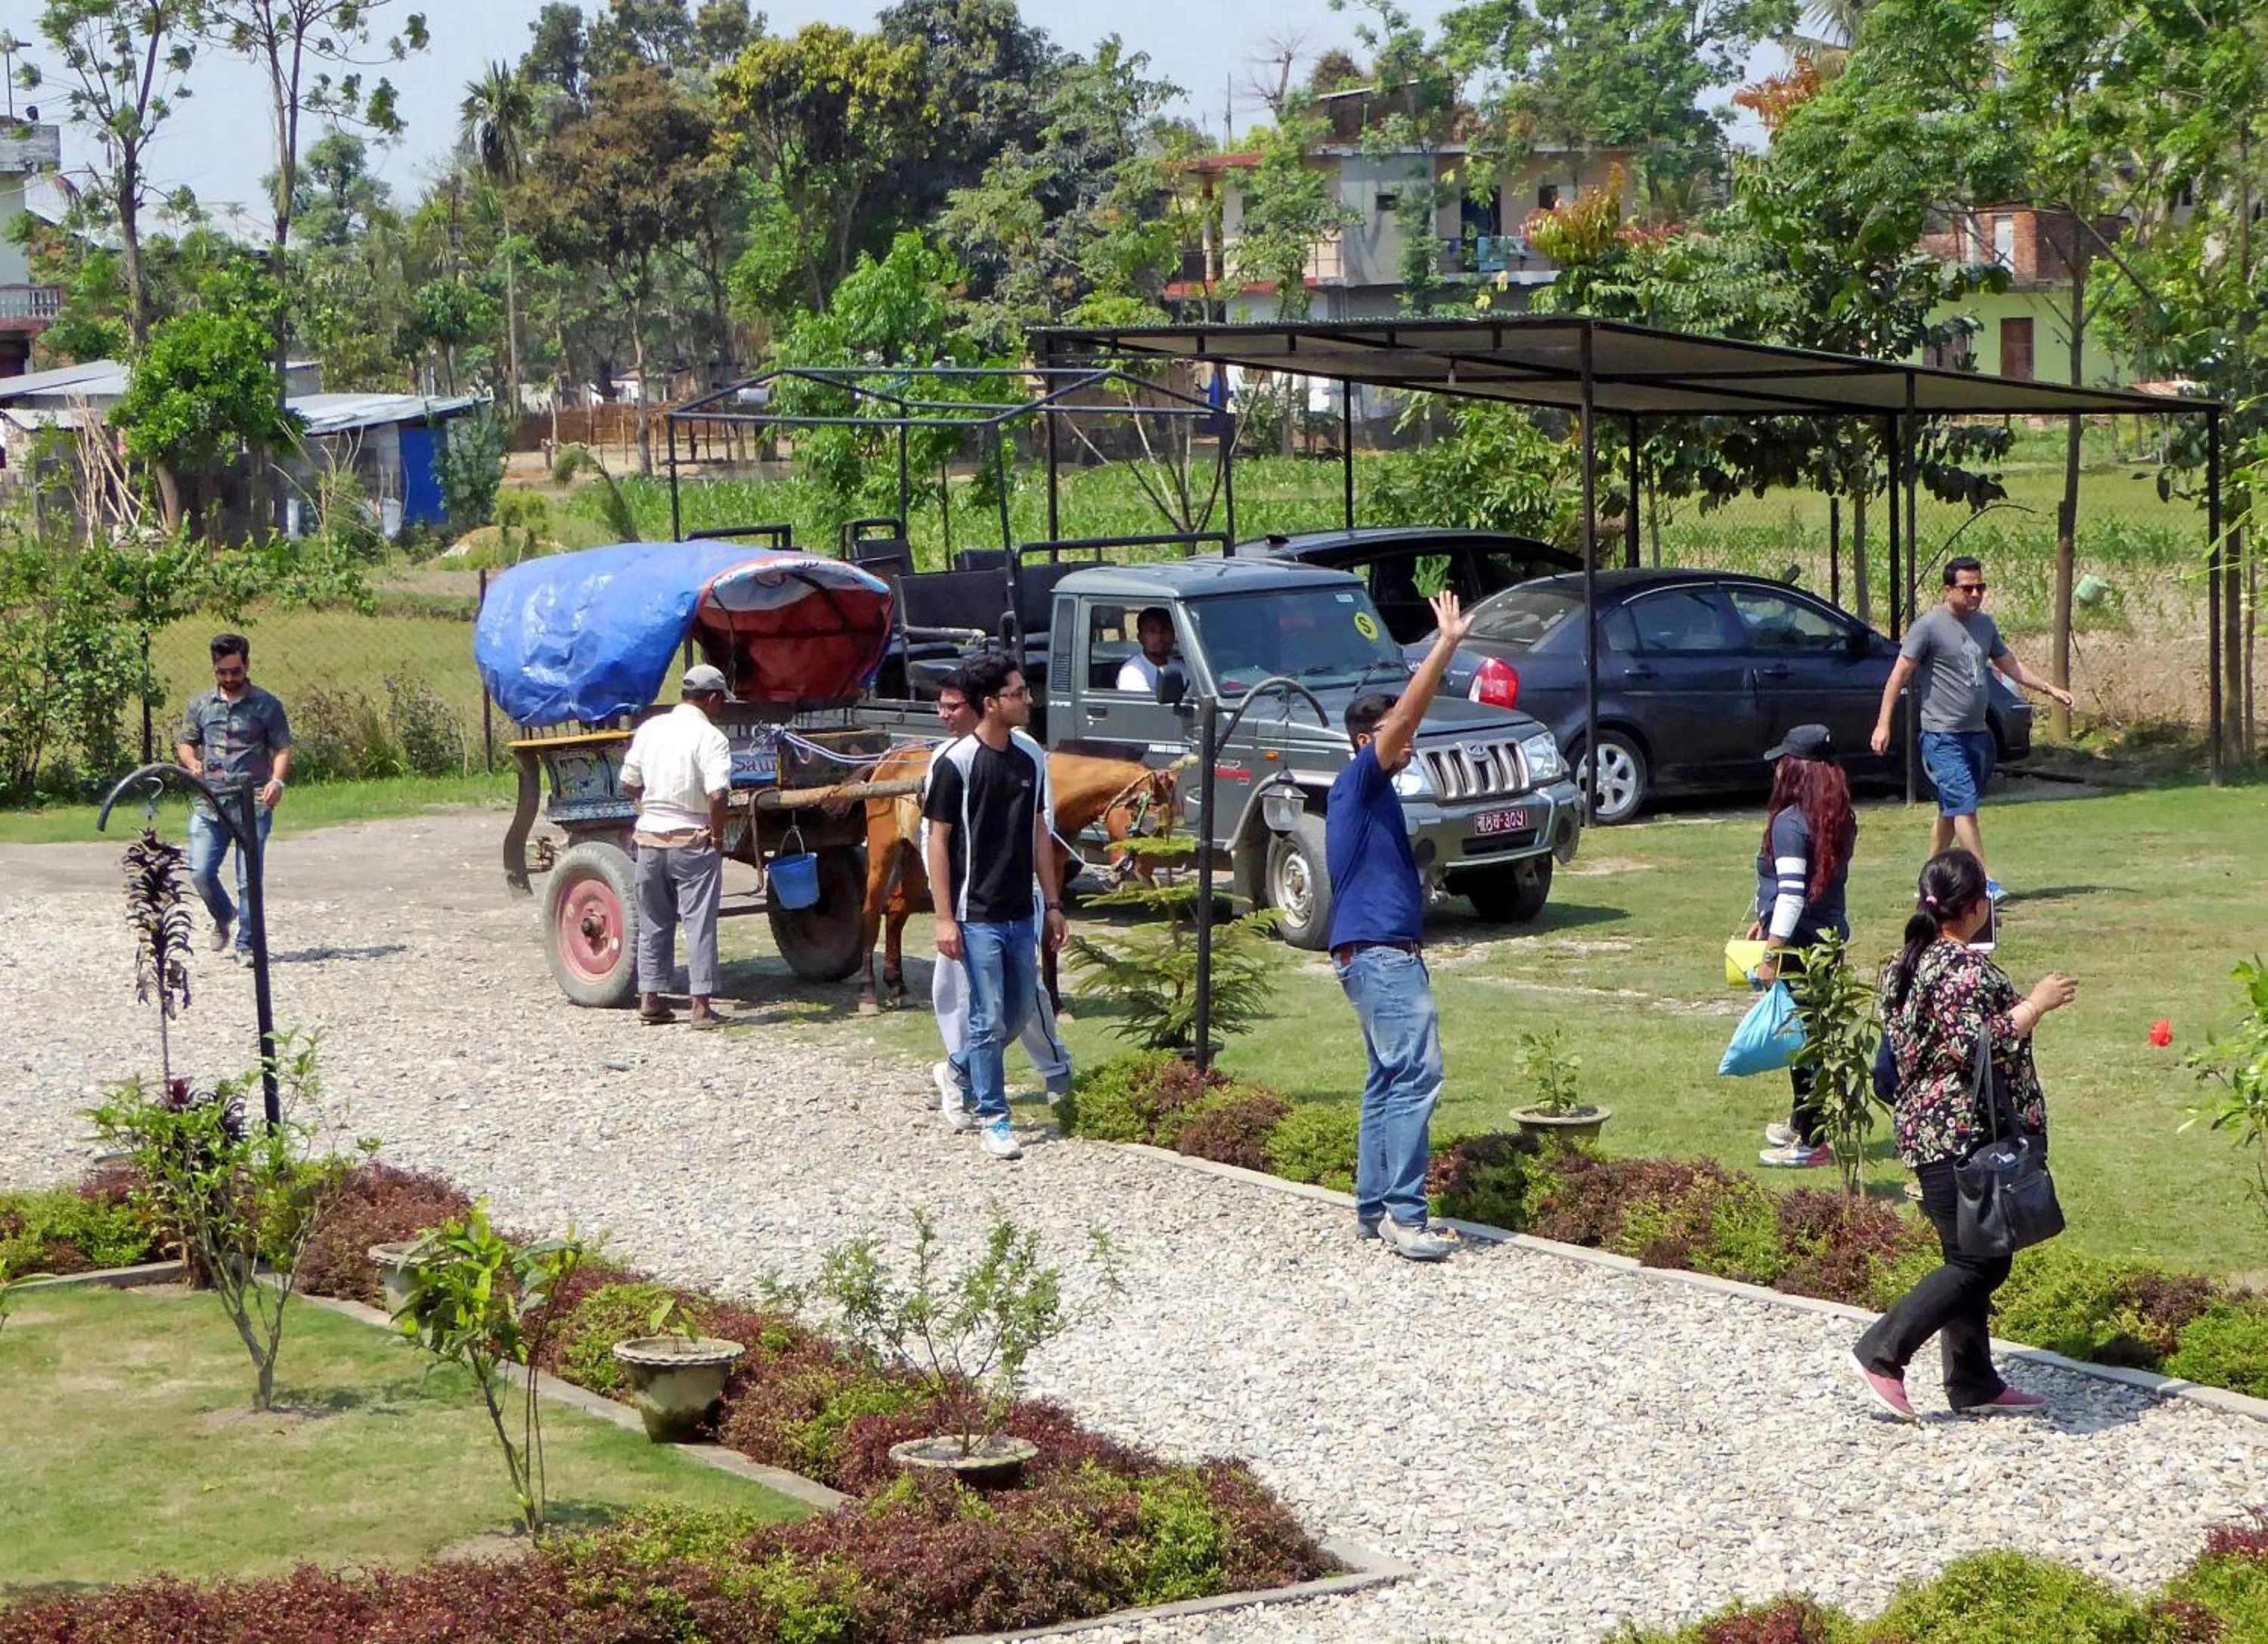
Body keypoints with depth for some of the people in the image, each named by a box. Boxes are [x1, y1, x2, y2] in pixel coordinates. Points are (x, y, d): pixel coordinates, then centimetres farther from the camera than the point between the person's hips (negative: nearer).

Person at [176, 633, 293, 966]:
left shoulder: (267, 706, 3)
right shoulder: (201, 705, 13)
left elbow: (282, 750, 0)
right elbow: (186, 743, 19)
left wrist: (277, 781, -19)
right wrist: (191, 762, -4)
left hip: (253, 803, -3)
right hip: (209, 801, 3)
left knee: (250, 880, -6)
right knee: (200, 872, -5)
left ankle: (246, 944, 6)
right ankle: (224, 917, 25)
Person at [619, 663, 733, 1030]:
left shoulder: (650, 729, 3)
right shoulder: (710, 738, -13)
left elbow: (628, 785, 8)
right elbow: (717, 794, -24)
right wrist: (718, 835, -11)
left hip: (649, 837, 5)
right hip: (693, 841, -5)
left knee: (653, 923, 15)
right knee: (699, 923, 2)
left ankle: (650, 1000, 19)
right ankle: (701, 1007, 1)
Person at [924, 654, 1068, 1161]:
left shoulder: (1031, 757, 6)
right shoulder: (955, 761, -12)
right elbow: (938, 840, -10)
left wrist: (1052, 903, 12)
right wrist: (945, 918, -13)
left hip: (1022, 914, 6)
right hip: (977, 915, -6)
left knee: (1017, 1010, 15)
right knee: (989, 1019, -3)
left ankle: (963, 1071, 38)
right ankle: (993, 1117, 6)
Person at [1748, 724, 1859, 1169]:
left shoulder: (1790, 823, -18)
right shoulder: (1838, 819, 9)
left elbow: (1792, 894, -23)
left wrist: (1771, 955, -21)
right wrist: (1765, 920, 26)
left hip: (1800, 945, -9)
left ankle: (1813, 1142, 0)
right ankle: (1805, 1124, 32)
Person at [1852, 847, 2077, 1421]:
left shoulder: (1908, 965, 12)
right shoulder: (1965, 969, -18)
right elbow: (1973, 1048, -25)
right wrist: (2033, 1006, -17)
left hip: (1930, 1131, 10)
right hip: (1966, 1135, -10)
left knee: (1973, 1261, 14)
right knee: (1977, 1263, -7)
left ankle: (1973, 1382, 18)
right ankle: (1881, 1353, -7)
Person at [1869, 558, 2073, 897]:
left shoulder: (1985, 624, 13)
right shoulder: (1929, 626, -9)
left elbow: (2010, 665, 24)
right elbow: (1900, 674, -10)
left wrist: (2050, 688, 19)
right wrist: (1883, 723, -15)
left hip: (1977, 734, 7)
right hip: (1942, 737, -7)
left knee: (1950, 810, 13)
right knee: (1963, 806, -15)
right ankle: (1983, 880, -18)